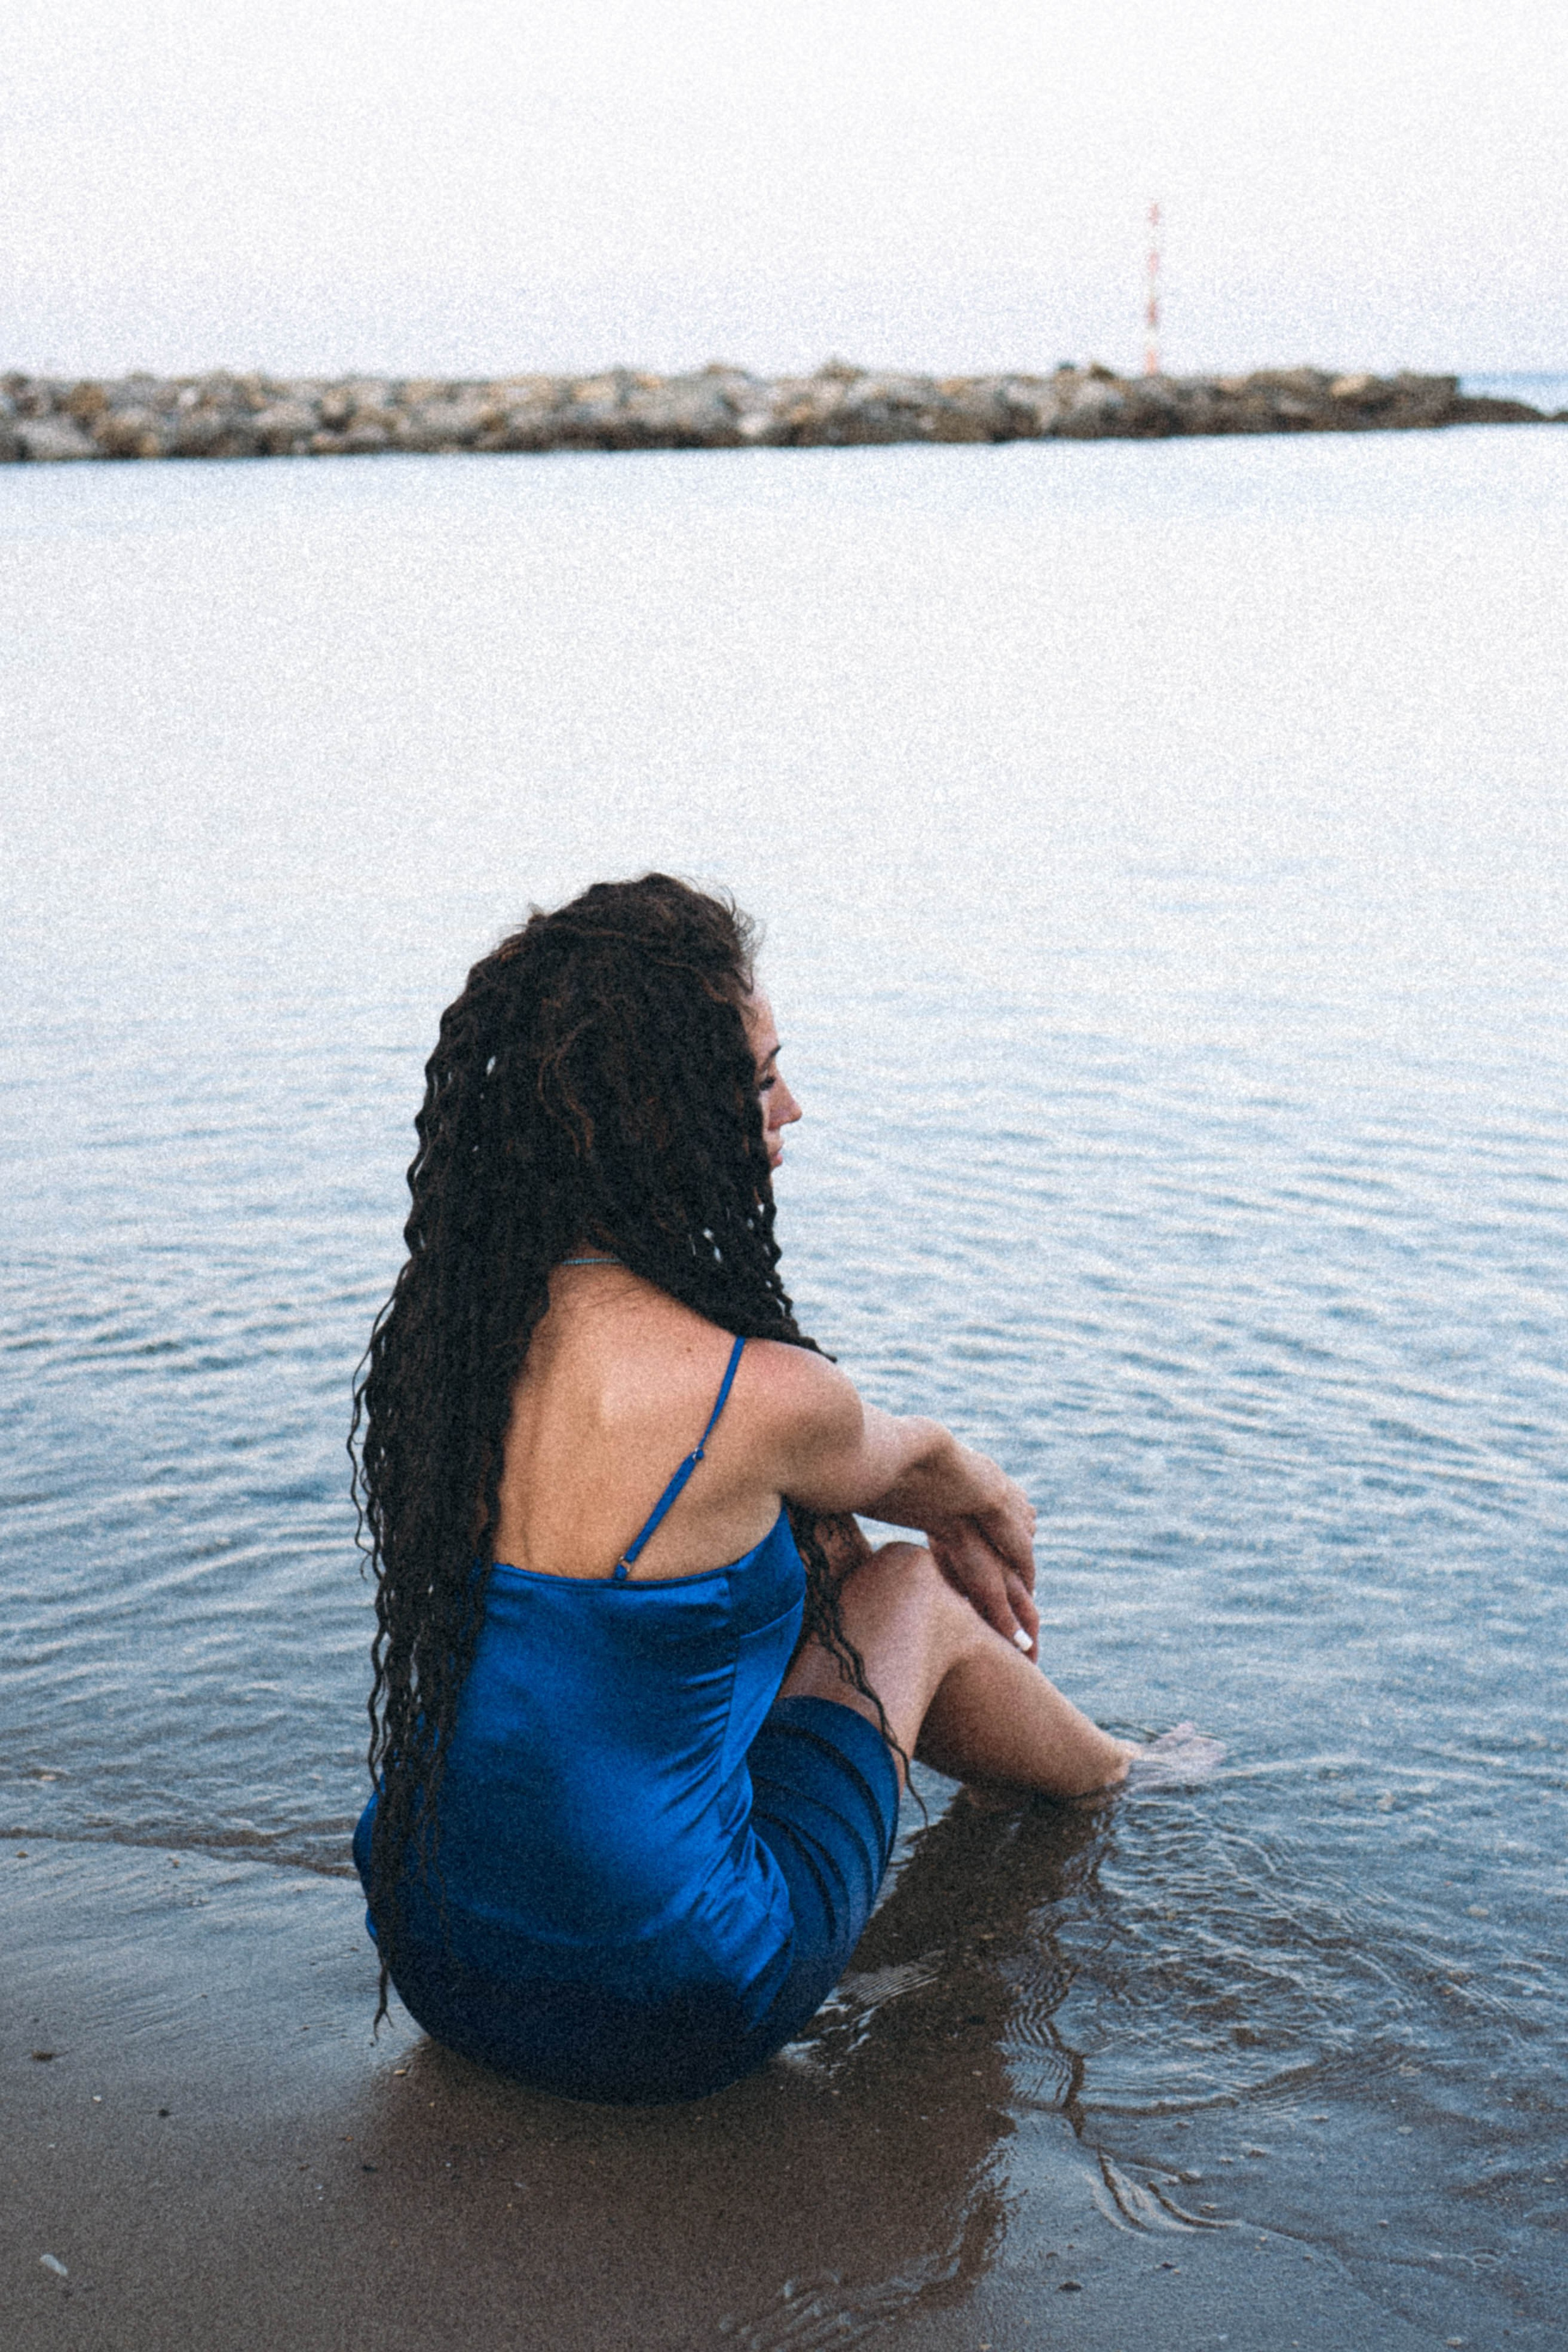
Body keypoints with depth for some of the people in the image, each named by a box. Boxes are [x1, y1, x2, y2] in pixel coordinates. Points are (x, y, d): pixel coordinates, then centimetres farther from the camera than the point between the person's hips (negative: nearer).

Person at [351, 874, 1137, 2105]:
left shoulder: (449, 1325, -5)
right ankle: (1123, 1779, 49)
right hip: (656, 2021, -6)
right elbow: (920, 1461, 2)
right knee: (913, 1589, 16)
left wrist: (954, 1512, 25)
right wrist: (993, 1503, 25)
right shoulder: (756, 1398, -26)